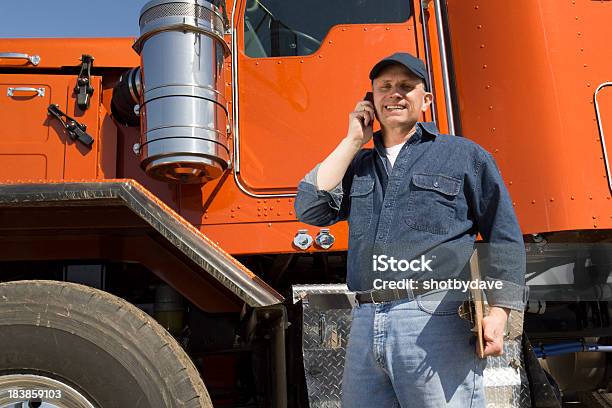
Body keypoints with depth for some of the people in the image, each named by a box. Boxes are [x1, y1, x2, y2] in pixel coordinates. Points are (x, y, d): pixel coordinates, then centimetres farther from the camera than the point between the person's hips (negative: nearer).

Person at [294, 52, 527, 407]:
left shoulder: (463, 154, 9)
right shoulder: (357, 164, 20)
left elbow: (504, 238, 5)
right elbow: (310, 209, 5)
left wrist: (498, 311, -7)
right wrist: (353, 141, 9)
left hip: (436, 322, -4)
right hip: (366, 323, 4)